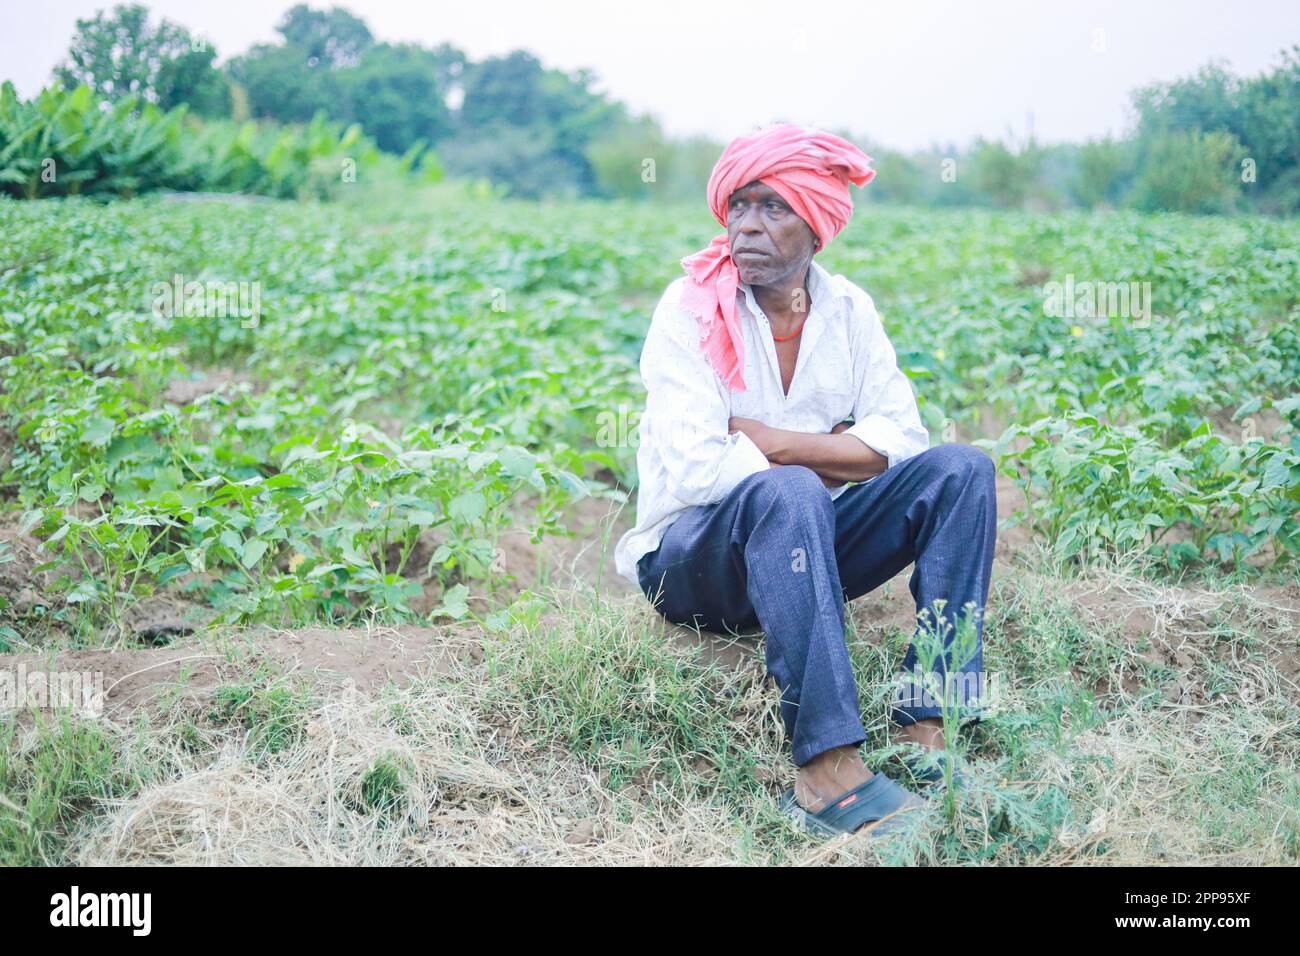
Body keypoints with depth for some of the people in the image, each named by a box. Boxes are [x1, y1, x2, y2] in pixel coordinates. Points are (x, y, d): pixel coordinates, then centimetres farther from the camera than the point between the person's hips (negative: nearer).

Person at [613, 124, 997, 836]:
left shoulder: (848, 309, 3)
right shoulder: (690, 310, -12)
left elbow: (902, 441, -7)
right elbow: (695, 472, -23)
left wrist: (766, 439, -17)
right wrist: (831, 453, -12)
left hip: (804, 545, 5)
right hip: (690, 558, -5)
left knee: (960, 469, -15)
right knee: (786, 493, -37)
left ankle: (927, 730, -25)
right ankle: (828, 771, -41)